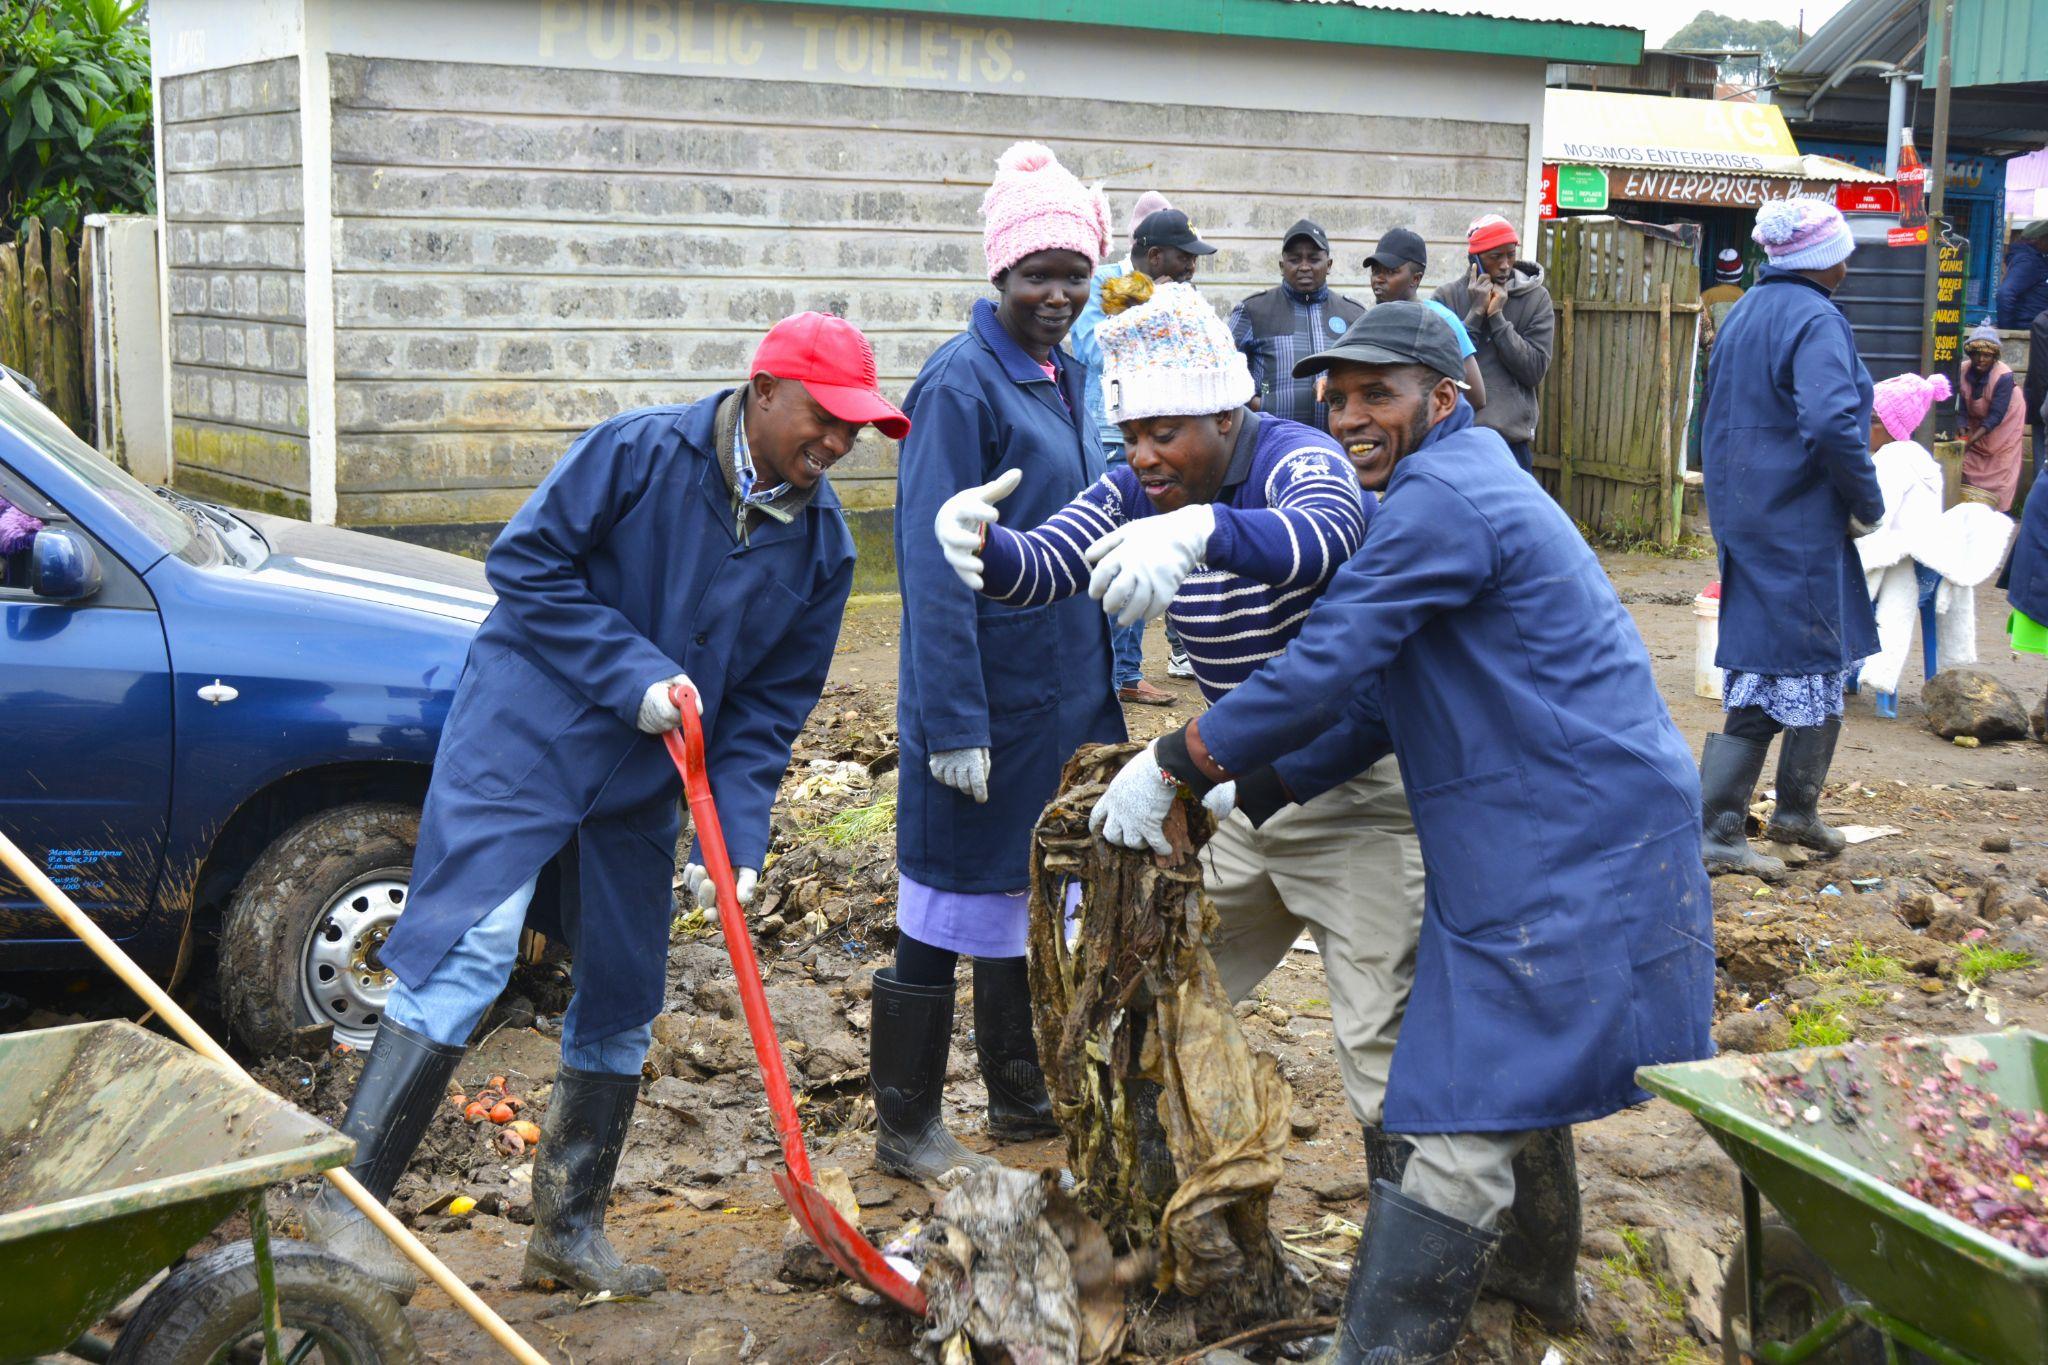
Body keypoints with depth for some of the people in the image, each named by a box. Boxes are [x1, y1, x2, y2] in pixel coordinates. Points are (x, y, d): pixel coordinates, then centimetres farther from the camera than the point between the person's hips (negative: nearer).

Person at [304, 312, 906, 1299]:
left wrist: (738, 836, -8)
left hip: (643, 783, 6)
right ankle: (347, 1199, -11)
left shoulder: (823, 547, 1)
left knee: (622, 1000, 9)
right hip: (523, 737, -6)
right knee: (468, 950, -17)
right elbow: (524, 561, -12)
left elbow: (771, 706, 5)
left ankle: (568, 1232, 24)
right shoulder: (640, 452, -14)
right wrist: (634, 673, -19)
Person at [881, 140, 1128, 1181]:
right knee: (950, 909, 2)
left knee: (1033, 897, 19)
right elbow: (936, 569, -20)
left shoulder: (1063, 378, 11)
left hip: (1063, 694, 8)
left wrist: (1104, 688, 17)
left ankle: (1021, 1091, 35)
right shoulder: (963, 384, -16)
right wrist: (954, 723, -23)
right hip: (989, 699, -8)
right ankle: (906, 1128, 16)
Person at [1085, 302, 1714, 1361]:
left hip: (1571, 862, -11)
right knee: (1513, 1085, 26)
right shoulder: (1464, 488, 18)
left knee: (1459, 1128, -12)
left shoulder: (1440, 498, -16)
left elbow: (1325, 669, -22)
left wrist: (1173, 766, -13)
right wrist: (1253, 784, 11)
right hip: (1545, 848, 11)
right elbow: (1385, 703, 19)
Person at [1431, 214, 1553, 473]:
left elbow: (1535, 371, -6)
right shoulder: (1448, 296, 3)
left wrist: (1497, 316, -10)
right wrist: (1476, 312, -11)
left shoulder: (1536, 298, 3)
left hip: (1512, 438, 0)